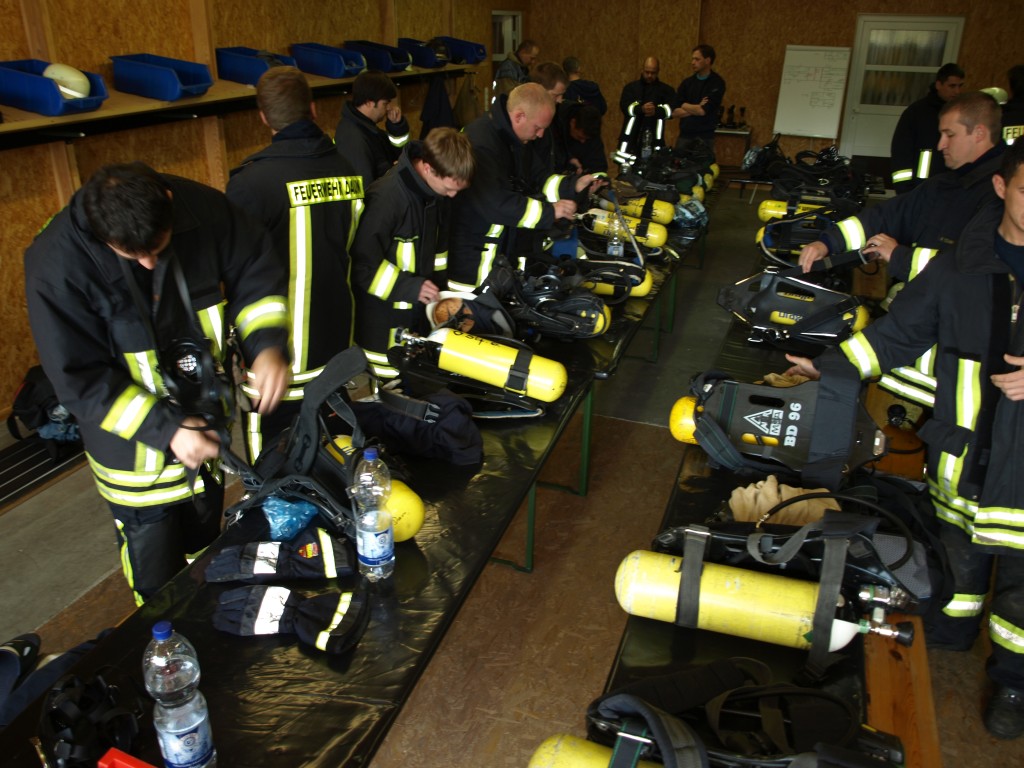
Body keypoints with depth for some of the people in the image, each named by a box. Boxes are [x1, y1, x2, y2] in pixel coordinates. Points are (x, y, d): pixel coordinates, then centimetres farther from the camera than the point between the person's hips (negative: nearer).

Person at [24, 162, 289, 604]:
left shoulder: (201, 208, -19)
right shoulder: (56, 263, -27)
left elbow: (255, 271, -6)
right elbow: (79, 380, -23)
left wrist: (267, 344, -23)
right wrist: (164, 431, -28)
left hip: (208, 422, 4)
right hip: (136, 450, -4)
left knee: (206, 557, 28)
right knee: (157, 583, 14)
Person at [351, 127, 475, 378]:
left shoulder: (439, 193, 0)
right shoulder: (386, 197, -23)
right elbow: (362, 262, -20)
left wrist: (440, 288, 8)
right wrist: (408, 287, -21)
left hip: (421, 309, 7)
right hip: (385, 317, -6)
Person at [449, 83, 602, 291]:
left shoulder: (520, 139, 7)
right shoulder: (480, 143, -23)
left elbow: (538, 179, 16)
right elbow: (495, 204, -30)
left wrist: (574, 184, -2)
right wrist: (549, 211, -24)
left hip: (508, 249, 9)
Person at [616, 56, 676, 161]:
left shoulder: (666, 89, 14)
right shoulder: (631, 87, 14)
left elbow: (671, 109, -2)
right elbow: (625, 106, -4)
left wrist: (656, 111, -23)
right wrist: (641, 109, -23)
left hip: (654, 139, 0)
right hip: (631, 137, 1)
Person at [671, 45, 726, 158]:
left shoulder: (717, 83, -5)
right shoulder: (687, 83, 9)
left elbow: (703, 111, -16)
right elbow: (674, 112, 0)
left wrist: (684, 106, -2)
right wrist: (696, 108, -10)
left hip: (705, 138, -4)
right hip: (684, 136, 4)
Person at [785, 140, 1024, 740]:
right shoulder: (963, 266, -2)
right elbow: (900, 333, 5)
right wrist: (827, 368, 0)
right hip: (965, 446, 2)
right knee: (958, 547, 20)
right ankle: (951, 635, 47)